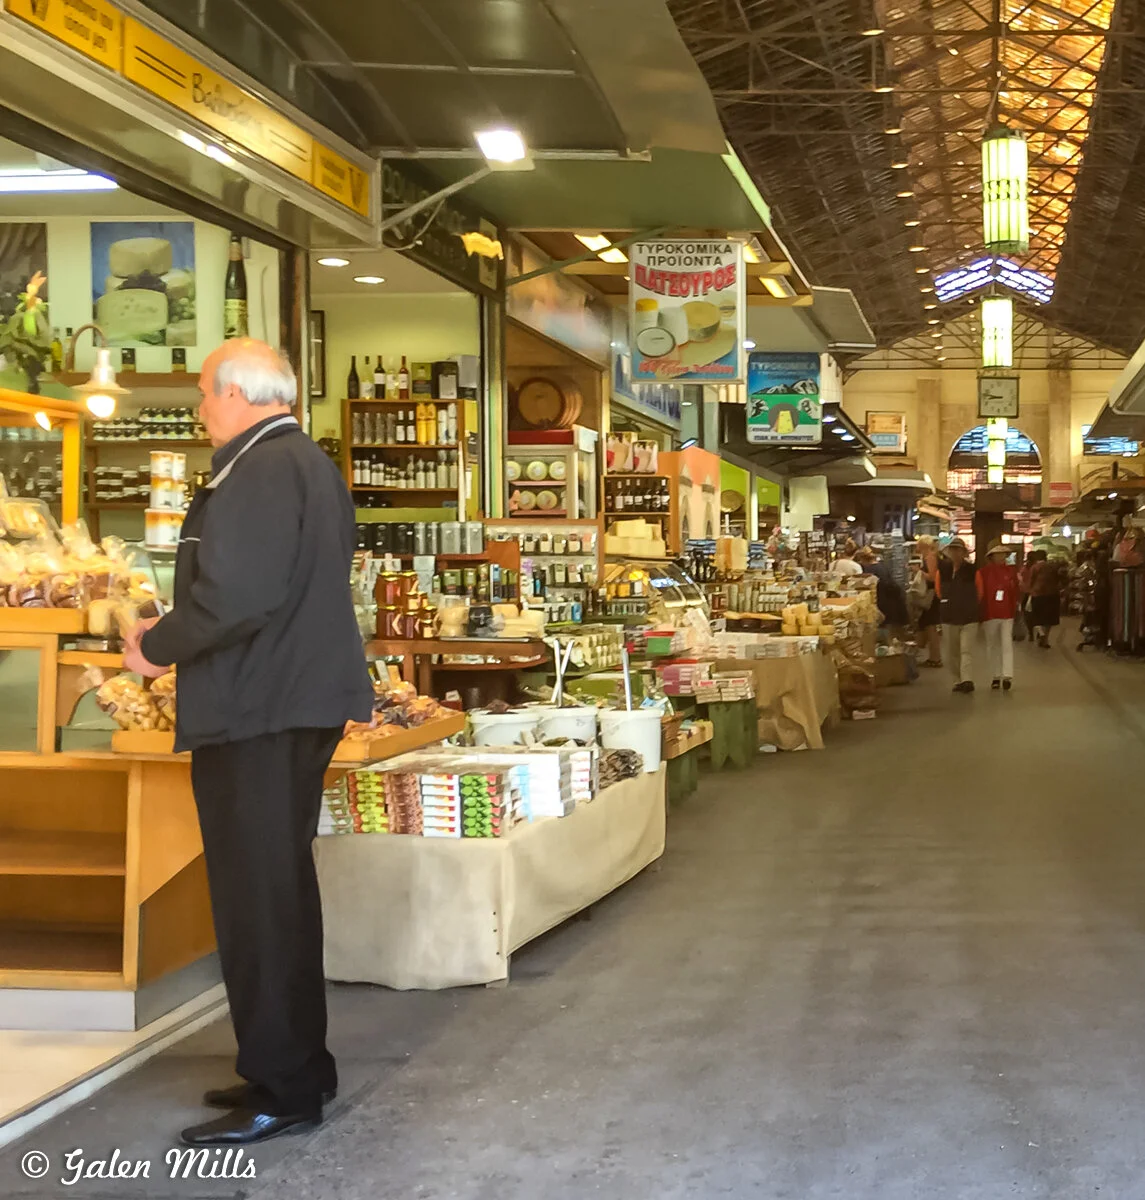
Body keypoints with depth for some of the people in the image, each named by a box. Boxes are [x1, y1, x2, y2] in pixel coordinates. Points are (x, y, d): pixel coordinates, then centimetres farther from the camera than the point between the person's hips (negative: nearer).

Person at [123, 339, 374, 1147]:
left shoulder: (259, 470, -17)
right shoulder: (314, 465, 15)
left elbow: (235, 594, -26)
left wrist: (158, 646, -13)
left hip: (254, 714, -10)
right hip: (300, 701, 10)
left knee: (258, 900, -3)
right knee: (283, 890, 17)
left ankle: (282, 1093, 4)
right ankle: (297, 1068, 27)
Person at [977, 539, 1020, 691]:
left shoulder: (1011, 571, 4)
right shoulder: (983, 572, -2)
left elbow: (1015, 593, 6)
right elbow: (979, 593, -2)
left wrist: (1015, 610, 1)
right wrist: (979, 614, -5)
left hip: (1007, 614, 0)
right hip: (989, 614, 0)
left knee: (1007, 644, -9)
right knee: (992, 646, 9)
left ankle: (1007, 676, -13)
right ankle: (996, 677, 18)